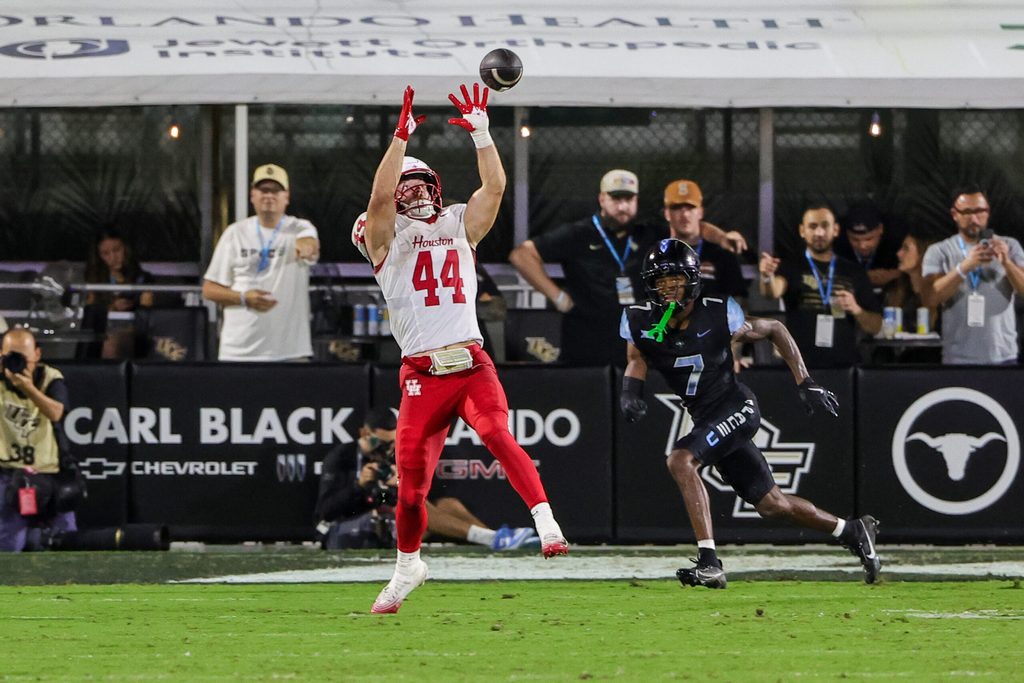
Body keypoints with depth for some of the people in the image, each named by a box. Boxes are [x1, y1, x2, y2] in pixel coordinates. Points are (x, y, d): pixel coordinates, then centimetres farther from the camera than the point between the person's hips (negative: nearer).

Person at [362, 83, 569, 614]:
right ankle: (408, 566, 23)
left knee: (498, 435, -26)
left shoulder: (458, 226, 18)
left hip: (472, 365, 1)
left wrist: (480, 132, -2)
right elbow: (380, 195, -10)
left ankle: (547, 525, -35)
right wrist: (402, 137, -15)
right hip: (422, 374, -1)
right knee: (412, 476, -1)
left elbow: (495, 186, 6)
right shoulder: (388, 237, 9)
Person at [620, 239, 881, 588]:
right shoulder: (641, 321, -9)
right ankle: (853, 532, 33)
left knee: (680, 461, -29)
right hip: (705, 416, 6)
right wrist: (629, 391, -12)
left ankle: (709, 562, -31)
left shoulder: (718, 317, -19)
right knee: (771, 505, 13)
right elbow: (638, 359, 10)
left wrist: (805, 384, -5)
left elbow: (775, 330, -4)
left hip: (735, 406, -6)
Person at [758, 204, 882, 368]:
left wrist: (856, 310, -8)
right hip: (800, 367, -2)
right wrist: (767, 277, -41)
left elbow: (875, 327, 12)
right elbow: (773, 292, -18)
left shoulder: (854, 273, 10)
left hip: (844, 366, 2)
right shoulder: (792, 268, 5)